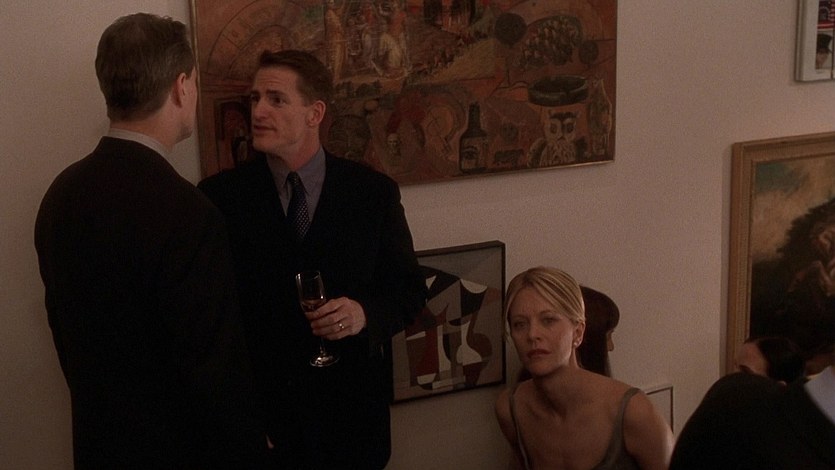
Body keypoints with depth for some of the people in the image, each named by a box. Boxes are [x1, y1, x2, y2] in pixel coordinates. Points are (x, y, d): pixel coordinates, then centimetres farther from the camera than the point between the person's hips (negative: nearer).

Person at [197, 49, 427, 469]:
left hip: (350, 407, 1)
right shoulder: (220, 195, -4)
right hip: (255, 407, -1)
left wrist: (366, 313, -17)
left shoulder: (374, 191, -2)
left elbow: (410, 288, 4)